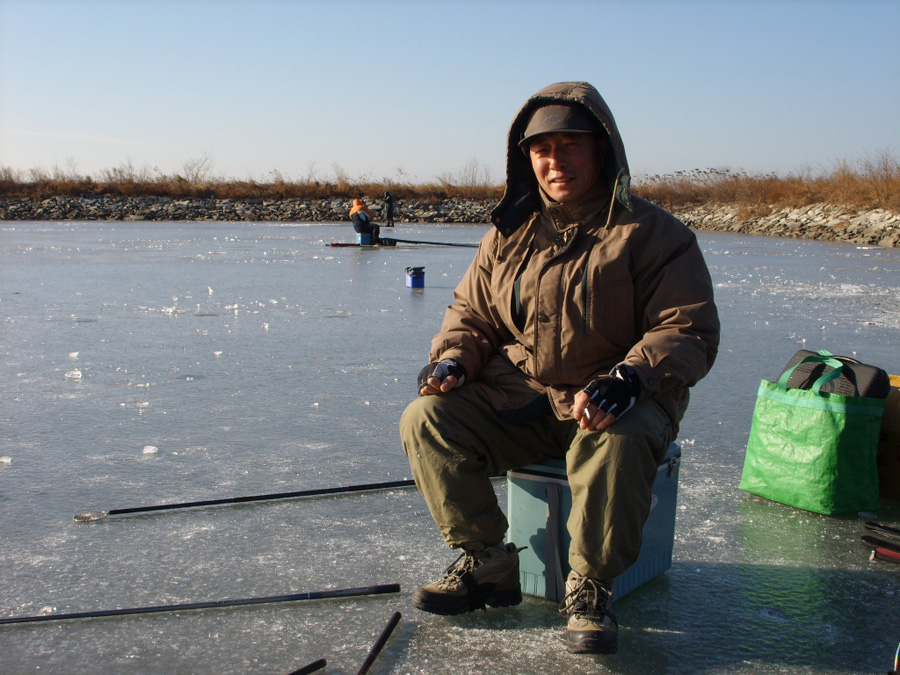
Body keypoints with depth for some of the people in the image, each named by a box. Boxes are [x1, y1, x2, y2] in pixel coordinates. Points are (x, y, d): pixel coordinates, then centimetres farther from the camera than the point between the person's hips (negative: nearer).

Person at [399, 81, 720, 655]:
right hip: (516, 400, 5)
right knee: (426, 419, -17)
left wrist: (627, 378, -28)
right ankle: (485, 563, -4)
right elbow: (471, 313, 20)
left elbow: (689, 331, -10)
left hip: (615, 406, -4)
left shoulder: (651, 233, -3)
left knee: (618, 444, -39)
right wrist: (453, 356, -3)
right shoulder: (510, 234, 11)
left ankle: (590, 589, -16)